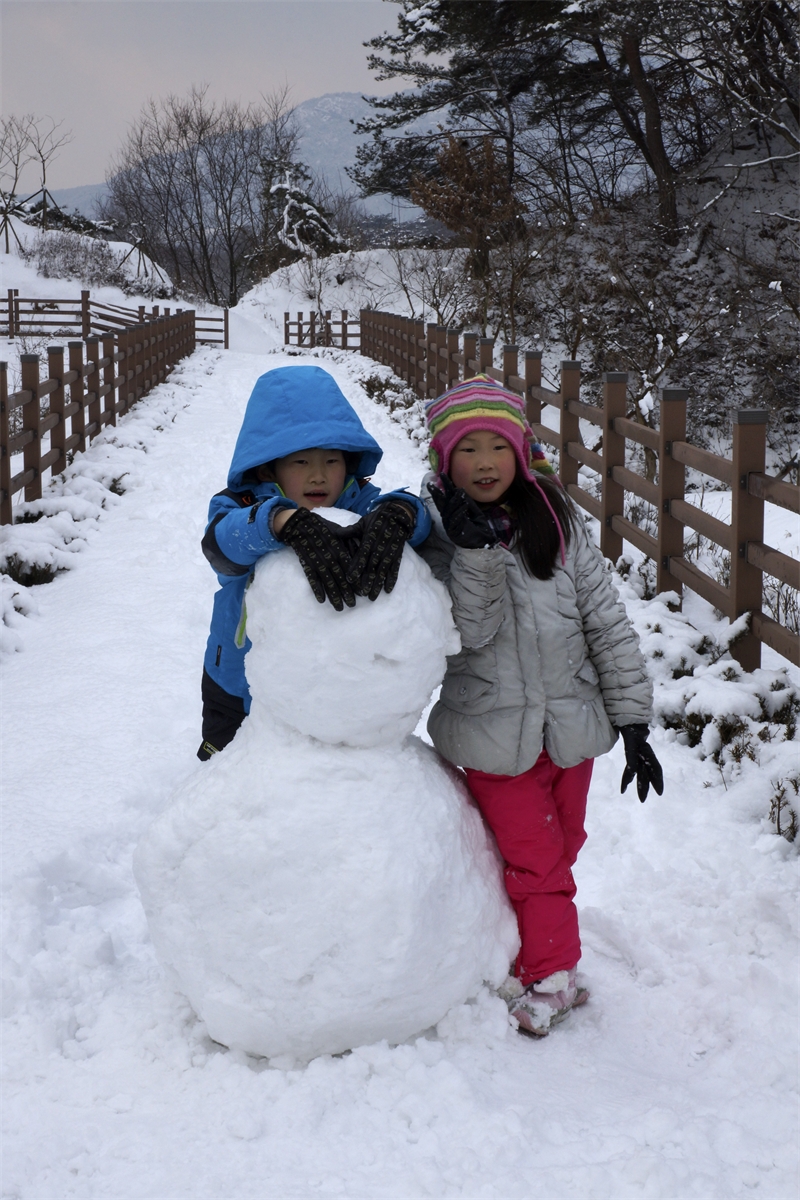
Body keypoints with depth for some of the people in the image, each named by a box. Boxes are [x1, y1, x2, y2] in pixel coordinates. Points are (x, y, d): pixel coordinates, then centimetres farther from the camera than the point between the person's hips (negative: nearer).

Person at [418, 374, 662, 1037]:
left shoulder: (558, 521, -3)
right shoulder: (437, 532, -8)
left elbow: (608, 625, -1)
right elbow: (469, 630, -18)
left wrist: (634, 722, -2)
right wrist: (475, 551, -32)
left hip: (571, 724, 3)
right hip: (495, 732, -3)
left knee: (560, 848, 16)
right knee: (535, 859, 4)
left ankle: (530, 952, 36)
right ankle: (552, 977, 22)